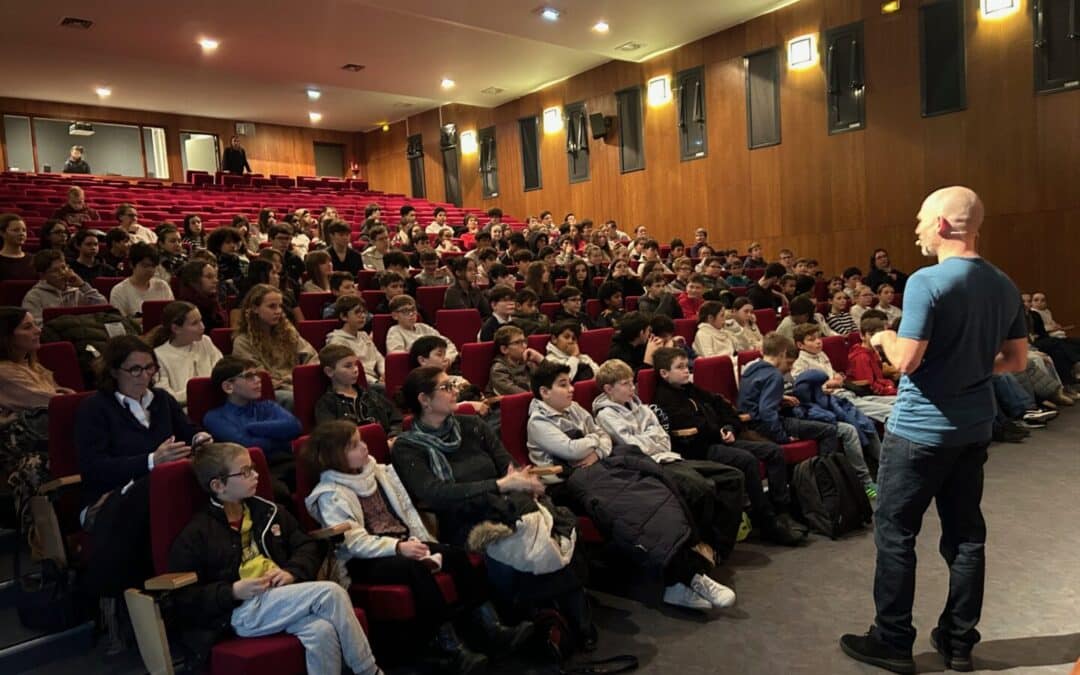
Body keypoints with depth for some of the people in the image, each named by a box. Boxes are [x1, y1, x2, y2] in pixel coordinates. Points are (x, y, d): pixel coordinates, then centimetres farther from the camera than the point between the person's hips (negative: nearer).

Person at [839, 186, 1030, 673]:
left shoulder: (926, 282, -19)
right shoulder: (1005, 287, 5)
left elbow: (906, 361, -21)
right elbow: (1017, 361, 11)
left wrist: (885, 338, -1)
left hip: (920, 428, -7)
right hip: (974, 427, 7)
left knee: (895, 534, 4)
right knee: (965, 533, 14)